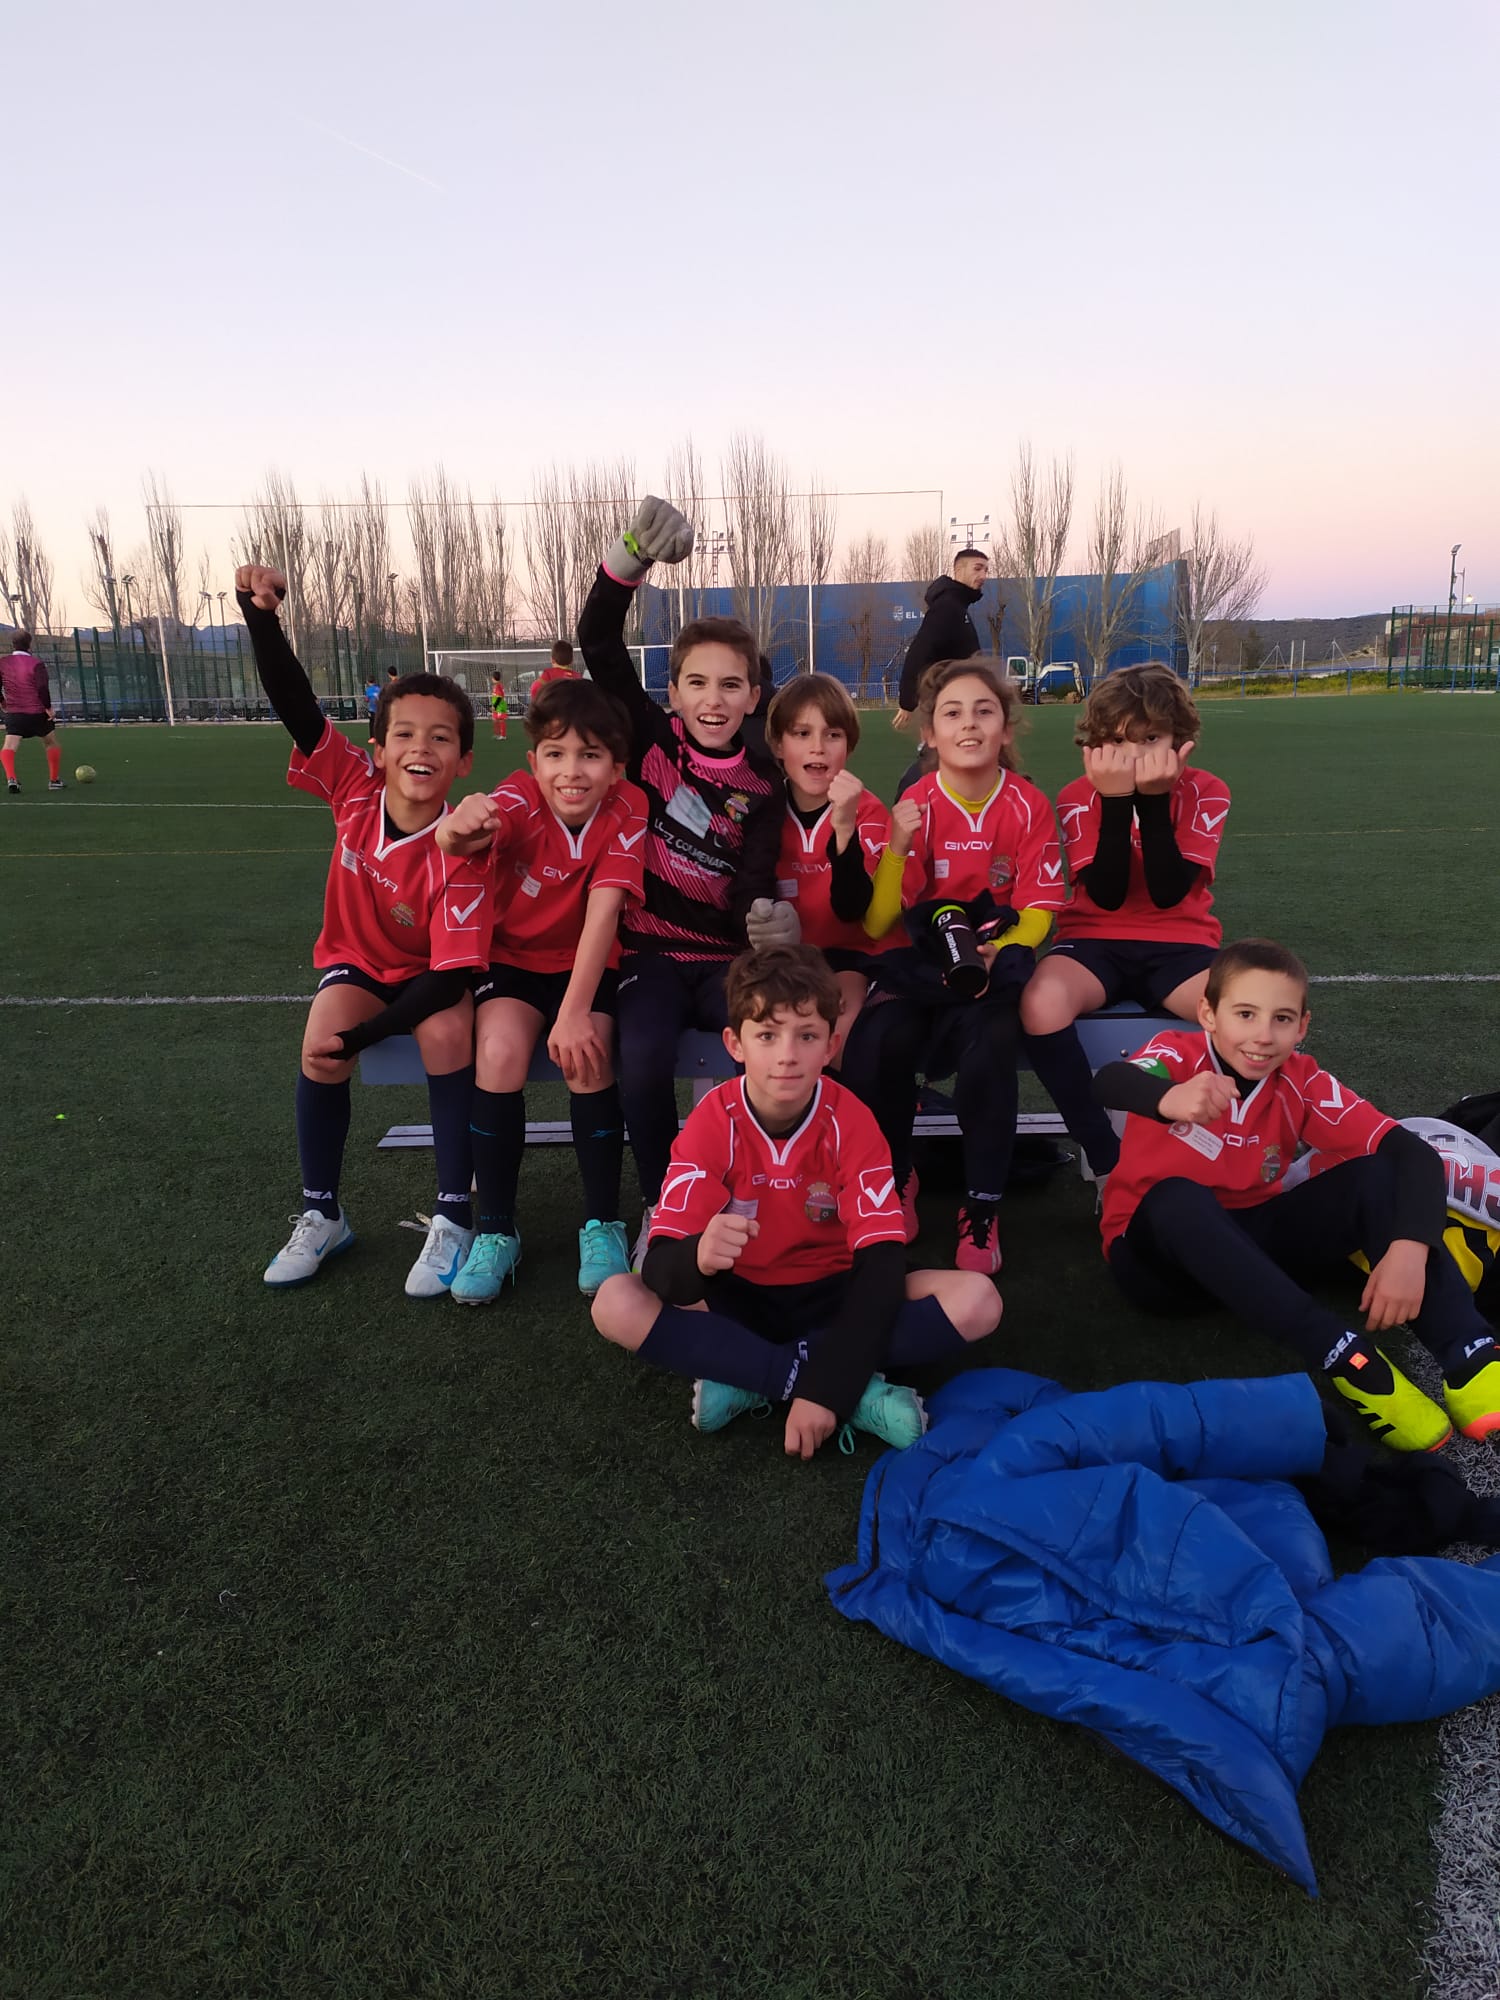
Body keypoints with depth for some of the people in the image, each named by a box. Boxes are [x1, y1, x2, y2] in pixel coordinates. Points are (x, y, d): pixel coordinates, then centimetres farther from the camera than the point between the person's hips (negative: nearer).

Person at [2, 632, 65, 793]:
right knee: (52, 744, 19)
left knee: (9, 748, -5)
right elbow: (42, 688, -17)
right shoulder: (35, 663, -8)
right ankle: (54, 780, 21)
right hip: (38, 712, -1)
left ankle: (11, 778, -29)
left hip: (13, 713, 2)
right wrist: (48, 707, -7)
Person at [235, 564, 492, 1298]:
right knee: (321, 1038, -26)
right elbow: (297, 708, -27)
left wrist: (363, 1036, -33)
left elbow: (452, 974, -29)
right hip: (355, 962, 3)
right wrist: (261, 616, -42)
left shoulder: (459, 854, -29)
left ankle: (453, 1218, -18)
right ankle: (320, 1216, -7)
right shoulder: (354, 787, -20)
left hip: (430, 975, -3)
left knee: (449, 1031, -33)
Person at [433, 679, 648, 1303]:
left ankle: (602, 1224, -9)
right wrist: (459, 831, -66)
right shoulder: (520, 797, -20)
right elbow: (455, 840, -41)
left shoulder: (627, 808, -19)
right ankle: (495, 1229, -11)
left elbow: (604, 910, -28)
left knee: (588, 1055, -28)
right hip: (512, 957, 0)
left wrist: (574, 1011, -36)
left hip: (587, 964, 0)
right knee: (499, 1052, -27)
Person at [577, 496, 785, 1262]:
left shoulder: (760, 783, 0)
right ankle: (661, 1206, -4)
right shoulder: (652, 740, -1)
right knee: (641, 1062, -29)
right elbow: (599, 644, -11)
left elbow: (752, 885, -9)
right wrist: (633, 553, -27)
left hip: (722, 954, 1)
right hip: (651, 950, -1)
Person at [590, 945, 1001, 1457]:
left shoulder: (850, 1121, -16)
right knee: (615, 1303, -29)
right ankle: (859, 1391, -26)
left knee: (976, 1300, -25)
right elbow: (659, 1263, -24)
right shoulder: (712, 1122, -17)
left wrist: (826, 1388, -32)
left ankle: (749, 1380, -22)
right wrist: (698, 1258, -50)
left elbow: (881, 1261, -22)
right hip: (738, 1299, 0)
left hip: (832, 1296, 0)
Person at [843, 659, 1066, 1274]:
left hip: (998, 962, 0)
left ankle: (982, 1210, -13)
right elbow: (876, 923, -8)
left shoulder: (1028, 805, -3)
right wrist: (897, 847, -23)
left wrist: (995, 952, -23)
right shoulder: (915, 806, -3)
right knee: (875, 1041, -30)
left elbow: (1037, 912, -3)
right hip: (922, 961, 1)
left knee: (988, 1041, -33)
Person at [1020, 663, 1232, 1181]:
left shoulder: (1205, 792, -2)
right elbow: (1106, 896, -16)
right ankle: (1104, 1154, -20)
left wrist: (1155, 797, -23)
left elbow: (1169, 893, -17)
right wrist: (1117, 800, -23)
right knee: (1041, 1001, -36)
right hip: (1096, 941, 0)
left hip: (1179, 943, 1)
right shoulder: (1079, 796, -2)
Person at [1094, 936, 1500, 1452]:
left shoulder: (1302, 1084, -10)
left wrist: (1409, 1249, -39)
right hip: (1160, 1254, -3)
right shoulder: (1179, 1053, -18)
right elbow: (1109, 1082, -42)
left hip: (1254, 1246, 3)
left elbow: (1414, 1153, -19)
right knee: (1176, 1198, -38)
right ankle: (1344, 1356, -41)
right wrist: (1167, 1098, -67)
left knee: (1376, 1172, -18)